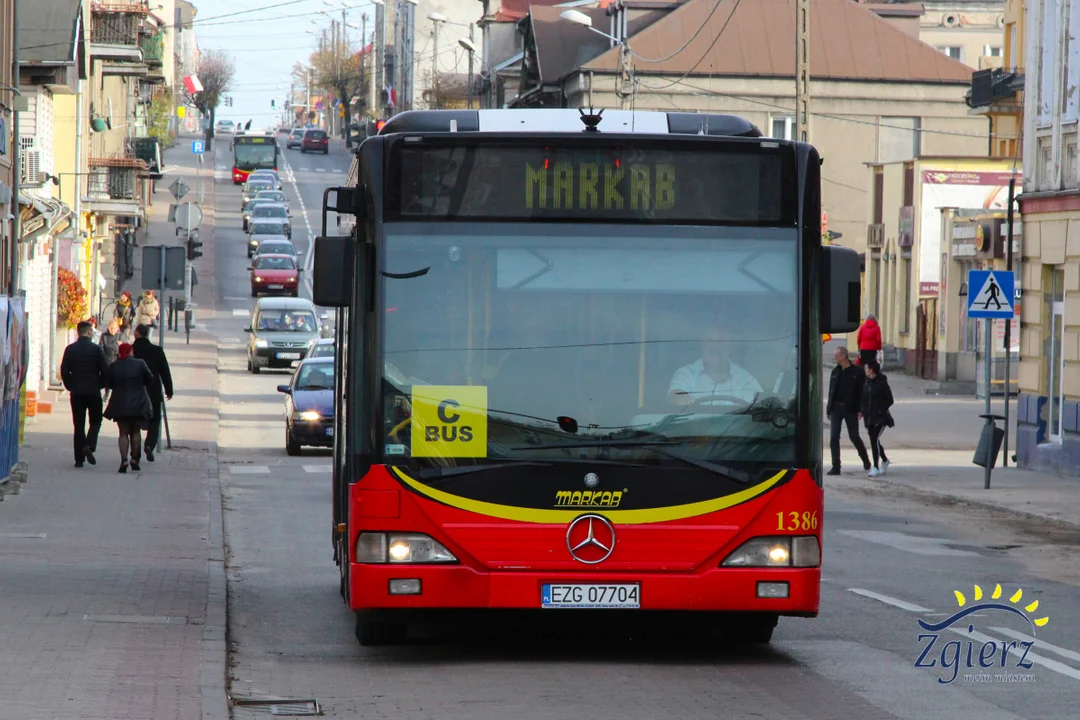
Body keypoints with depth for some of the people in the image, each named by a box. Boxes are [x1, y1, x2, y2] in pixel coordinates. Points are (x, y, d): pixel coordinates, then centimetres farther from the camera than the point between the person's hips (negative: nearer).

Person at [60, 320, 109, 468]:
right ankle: (89, 446, -14)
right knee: (95, 421, 11)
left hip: (76, 392, 2)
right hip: (93, 392, -2)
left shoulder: (70, 349, 1)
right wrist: (100, 385, 10)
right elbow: (105, 371, -7)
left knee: (79, 424, 6)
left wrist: (70, 386, 11)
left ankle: (79, 458, 2)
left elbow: (64, 371, -1)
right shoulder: (96, 349, -6)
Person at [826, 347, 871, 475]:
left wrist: (860, 410, -14)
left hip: (850, 409, -4)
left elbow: (861, 392, -8)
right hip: (836, 408, 4)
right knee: (834, 438, -5)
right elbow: (831, 391, 13)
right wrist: (829, 409, 10)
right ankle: (836, 467, -2)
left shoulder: (856, 372, -6)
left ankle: (865, 460, 29)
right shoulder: (835, 372, 9)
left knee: (854, 436, 5)